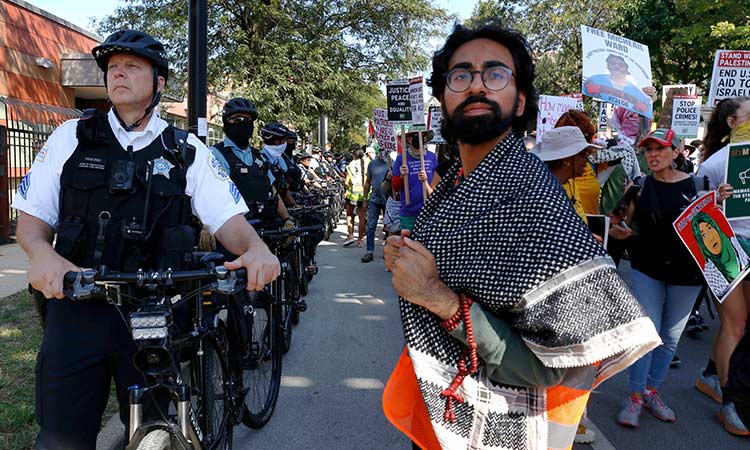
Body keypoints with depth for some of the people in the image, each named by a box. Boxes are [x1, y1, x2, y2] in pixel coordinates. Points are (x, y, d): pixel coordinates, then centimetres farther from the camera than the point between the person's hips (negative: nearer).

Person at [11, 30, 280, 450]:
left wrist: (256, 248, -26)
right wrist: (41, 253, -17)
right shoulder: (72, 137, 6)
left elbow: (228, 217, -4)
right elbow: (32, 215, 6)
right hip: (76, 308, 1)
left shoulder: (187, 150, 4)